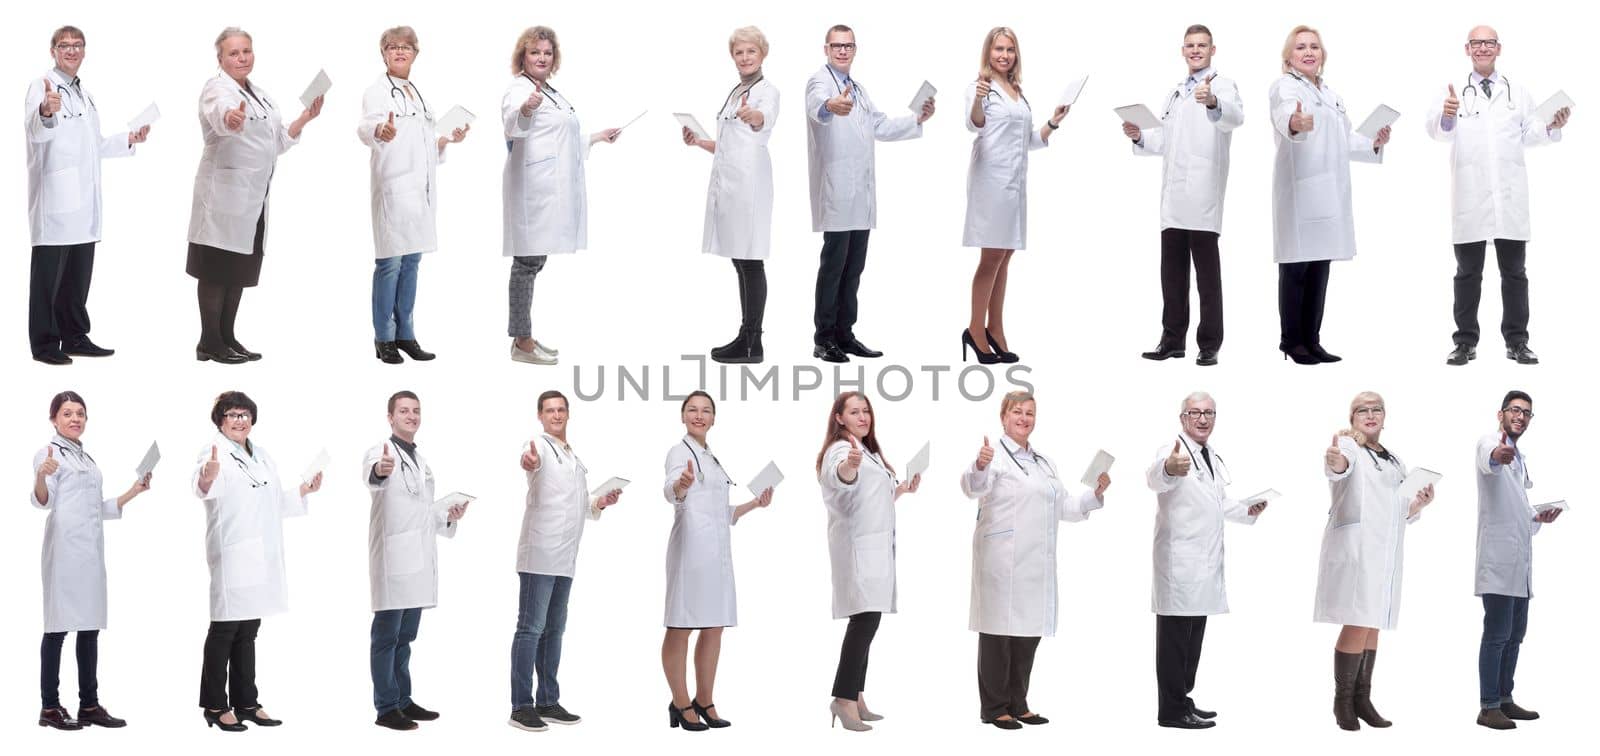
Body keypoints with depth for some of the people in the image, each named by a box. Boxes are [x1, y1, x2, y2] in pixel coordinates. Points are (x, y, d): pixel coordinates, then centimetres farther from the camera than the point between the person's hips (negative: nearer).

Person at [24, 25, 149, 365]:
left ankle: (75, 337, 21)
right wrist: (45, 111, -48)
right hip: (55, 197, -8)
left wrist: (128, 139, 18)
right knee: (49, 273, -3)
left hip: (83, 201, 8)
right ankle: (44, 343, 2)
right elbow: (36, 131, -27)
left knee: (79, 273, 13)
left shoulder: (83, 94, 19)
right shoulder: (42, 86, -7)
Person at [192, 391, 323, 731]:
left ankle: (245, 703, 20)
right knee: (225, 629, -3)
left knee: (248, 632, 14)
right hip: (232, 555, -8)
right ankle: (215, 706, 4)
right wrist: (206, 479, -54)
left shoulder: (262, 456, 16)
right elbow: (202, 486, -32)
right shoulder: (215, 452, -9)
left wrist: (302, 492, 15)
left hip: (262, 557, 8)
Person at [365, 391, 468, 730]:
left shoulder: (421, 462, 20)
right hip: (392, 558, -8)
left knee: (405, 636, 14)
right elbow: (371, 475, -32)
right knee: (387, 635, -4)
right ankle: (386, 708, -2)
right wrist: (379, 470, -56)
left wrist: (448, 515, 8)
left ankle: (403, 701, 21)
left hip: (419, 560, 8)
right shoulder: (382, 453, -6)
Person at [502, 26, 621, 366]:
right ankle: (522, 343, -7)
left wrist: (598, 137, 38)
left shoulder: (551, 93, 21)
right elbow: (513, 125, -32)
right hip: (534, 189, -9)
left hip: (552, 191, 9)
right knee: (528, 261, -8)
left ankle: (525, 337, 16)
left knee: (534, 261, 11)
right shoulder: (520, 89, -9)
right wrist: (525, 109, -53)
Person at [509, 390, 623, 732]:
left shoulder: (575, 460, 19)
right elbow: (533, 460, -32)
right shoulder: (540, 446, -5)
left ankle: (548, 702, 19)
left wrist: (599, 503, 10)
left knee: (554, 629, 12)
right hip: (539, 555, -8)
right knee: (531, 628, -8)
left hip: (565, 559, 8)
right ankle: (521, 707, -7)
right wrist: (528, 461, -55)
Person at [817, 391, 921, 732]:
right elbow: (841, 478, -34)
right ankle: (844, 698, -23)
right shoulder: (841, 449, -9)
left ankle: (855, 697, 11)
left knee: (866, 620, 8)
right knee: (865, 618, -20)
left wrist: (902, 489, 20)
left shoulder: (869, 453, 22)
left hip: (876, 545, 10)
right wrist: (849, 465, -56)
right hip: (857, 544, -10)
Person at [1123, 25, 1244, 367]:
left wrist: (1213, 103, -45)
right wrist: (1140, 137, 6)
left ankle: (1209, 344, 1)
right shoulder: (1175, 92, 22)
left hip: (1203, 195, -7)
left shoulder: (1222, 86, -2)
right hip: (1173, 196, 7)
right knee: (1172, 270, 9)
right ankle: (1173, 339, 16)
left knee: (1207, 272, -2)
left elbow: (1235, 116, -24)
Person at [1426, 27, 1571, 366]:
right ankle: (1466, 342, 8)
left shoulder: (1518, 92, 13)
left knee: (1514, 271, 6)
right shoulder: (1453, 91, 3)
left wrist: (1552, 126, -12)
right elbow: (1436, 130, -14)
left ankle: (1517, 341, 11)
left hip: (1510, 196, 2)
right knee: (1468, 272, 3)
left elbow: (1530, 134, 8)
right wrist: (1446, 115, -37)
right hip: (1470, 196, -2)